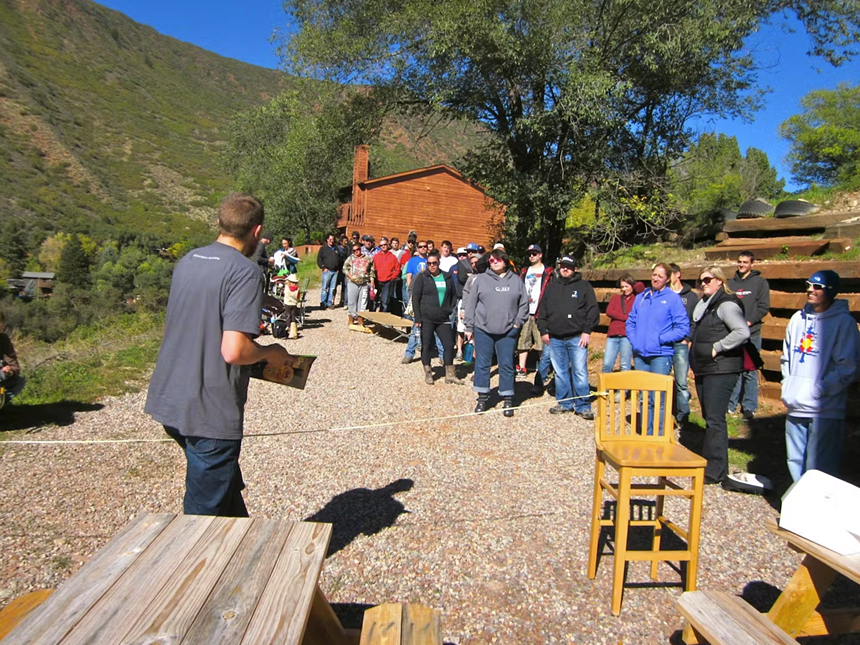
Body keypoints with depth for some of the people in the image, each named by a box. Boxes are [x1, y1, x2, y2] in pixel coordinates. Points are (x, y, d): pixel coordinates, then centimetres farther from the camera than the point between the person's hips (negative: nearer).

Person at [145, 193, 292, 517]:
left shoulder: (187, 261, 7)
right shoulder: (245, 272, -18)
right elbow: (233, 351, -25)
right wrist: (269, 353, -6)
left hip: (169, 400, 9)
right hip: (210, 412, -8)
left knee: (226, 484, 26)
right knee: (205, 508, 8)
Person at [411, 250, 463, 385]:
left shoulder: (448, 277, 8)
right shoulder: (422, 277, -1)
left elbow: (454, 295, 16)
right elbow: (415, 298, -5)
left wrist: (451, 310, 1)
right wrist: (417, 318, -11)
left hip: (443, 319, 3)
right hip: (426, 318, -3)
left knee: (449, 345, 2)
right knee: (426, 346, 4)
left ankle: (450, 374, 14)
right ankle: (428, 373, 17)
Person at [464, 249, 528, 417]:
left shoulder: (516, 280, 7)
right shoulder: (481, 279, 3)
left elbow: (524, 304, 8)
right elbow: (470, 303, 3)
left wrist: (518, 323, -3)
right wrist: (469, 327, -1)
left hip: (507, 331, 0)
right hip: (483, 329, 0)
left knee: (506, 365, 6)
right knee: (482, 364, 6)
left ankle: (508, 400, 17)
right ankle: (482, 397, 19)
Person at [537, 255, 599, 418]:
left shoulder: (584, 286, 2)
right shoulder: (551, 286, 14)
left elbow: (593, 310, -3)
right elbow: (542, 310, 15)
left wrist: (587, 331, -9)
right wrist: (543, 331, 8)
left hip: (577, 338, -4)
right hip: (555, 339, 4)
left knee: (580, 372, -4)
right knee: (560, 373, 10)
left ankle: (583, 406, 4)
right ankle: (564, 403, 21)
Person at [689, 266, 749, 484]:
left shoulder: (726, 304, -12)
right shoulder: (704, 304, 16)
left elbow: (743, 332, -25)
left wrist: (718, 347, -19)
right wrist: (695, 348, 14)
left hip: (720, 370, -9)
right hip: (704, 369, 9)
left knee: (715, 419, -7)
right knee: (710, 417, 15)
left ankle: (714, 471, 0)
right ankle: (709, 461, 25)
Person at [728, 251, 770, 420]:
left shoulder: (760, 282, 5)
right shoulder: (731, 283, 14)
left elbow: (764, 307, -2)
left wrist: (749, 321, -12)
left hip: (751, 334, -3)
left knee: (750, 371, -1)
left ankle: (749, 407, 6)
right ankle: (731, 404, 13)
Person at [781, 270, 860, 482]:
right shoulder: (798, 318, 10)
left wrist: (821, 389, -15)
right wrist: (787, 385, 9)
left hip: (825, 411, -6)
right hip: (795, 408, 6)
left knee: (818, 470, -2)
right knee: (795, 463, 17)